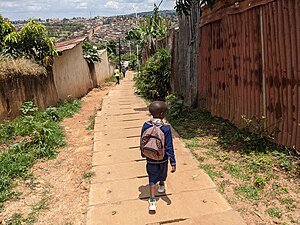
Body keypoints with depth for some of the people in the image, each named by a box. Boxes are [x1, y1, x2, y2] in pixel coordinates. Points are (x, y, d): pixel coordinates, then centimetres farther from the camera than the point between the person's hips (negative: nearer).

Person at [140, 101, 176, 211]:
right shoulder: (166, 128, -23)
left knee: (152, 178, 13)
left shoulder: (145, 126, -13)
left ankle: (152, 201, 6)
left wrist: (143, 154, 16)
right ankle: (161, 186, 55)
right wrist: (173, 162, -14)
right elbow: (169, 147, -21)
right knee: (162, 173, 28)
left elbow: (142, 142, -1)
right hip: (162, 158, -1)